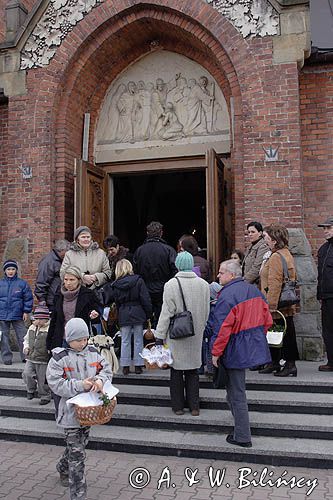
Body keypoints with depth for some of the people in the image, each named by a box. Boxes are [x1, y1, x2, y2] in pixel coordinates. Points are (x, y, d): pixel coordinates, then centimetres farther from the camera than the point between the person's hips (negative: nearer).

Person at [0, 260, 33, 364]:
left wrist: (26, 311, -2)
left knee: (22, 336, 3)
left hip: (18, 316, -2)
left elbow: (28, 298, 2)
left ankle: (25, 357, 11)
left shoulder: (22, 283, -1)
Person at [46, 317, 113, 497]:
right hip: (71, 410, -6)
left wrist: (100, 380, -18)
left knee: (80, 444, 24)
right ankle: (78, 494, 6)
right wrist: (80, 385, -26)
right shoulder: (59, 358, -14)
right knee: (77, 453, -3)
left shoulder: (93, 352, 1)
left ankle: (63, 468, 52)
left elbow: (107, 369, 4)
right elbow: (55, 384, -18)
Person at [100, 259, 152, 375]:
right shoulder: (138, 281, -6)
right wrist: (148, 314, 3)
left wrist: (102, 290, 24)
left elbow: (106, 299, 6)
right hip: (138, 315, -1)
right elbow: (145, 300, -5)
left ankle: (125, 366, 13)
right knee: (138, 340, 8)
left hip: (123, 316, 1)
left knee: (125, 341, 11)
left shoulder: (115, 285, -3)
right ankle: (138, 365, 12)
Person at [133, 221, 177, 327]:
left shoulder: (139, 250, 3)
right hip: (163, 292, -2)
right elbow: (175, 271, -11)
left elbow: (135, 272, 5)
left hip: (145, 293, 2)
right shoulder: (169, 250, -7)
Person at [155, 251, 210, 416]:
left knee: (176, 371, 10)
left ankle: (178, 406, 19)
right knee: (193, 371, 14)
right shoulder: (204, 284, -2)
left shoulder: (171, 285, -14)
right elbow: (206, 312, 6)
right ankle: (194, 406, 19)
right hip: (195, 335, 3)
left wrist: (160, 335, -5)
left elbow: (166, 313, -12)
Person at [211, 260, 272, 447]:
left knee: (236, 393, 3)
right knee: (236, 388, 24)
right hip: (255, 347, 8)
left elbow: (222, 328, -21)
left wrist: (216, 353, -12)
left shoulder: (227, 295, -19)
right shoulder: (255, 290, 6)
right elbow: (267, 320, 11)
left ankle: (242, 437, 13)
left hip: (236, 351, -8)